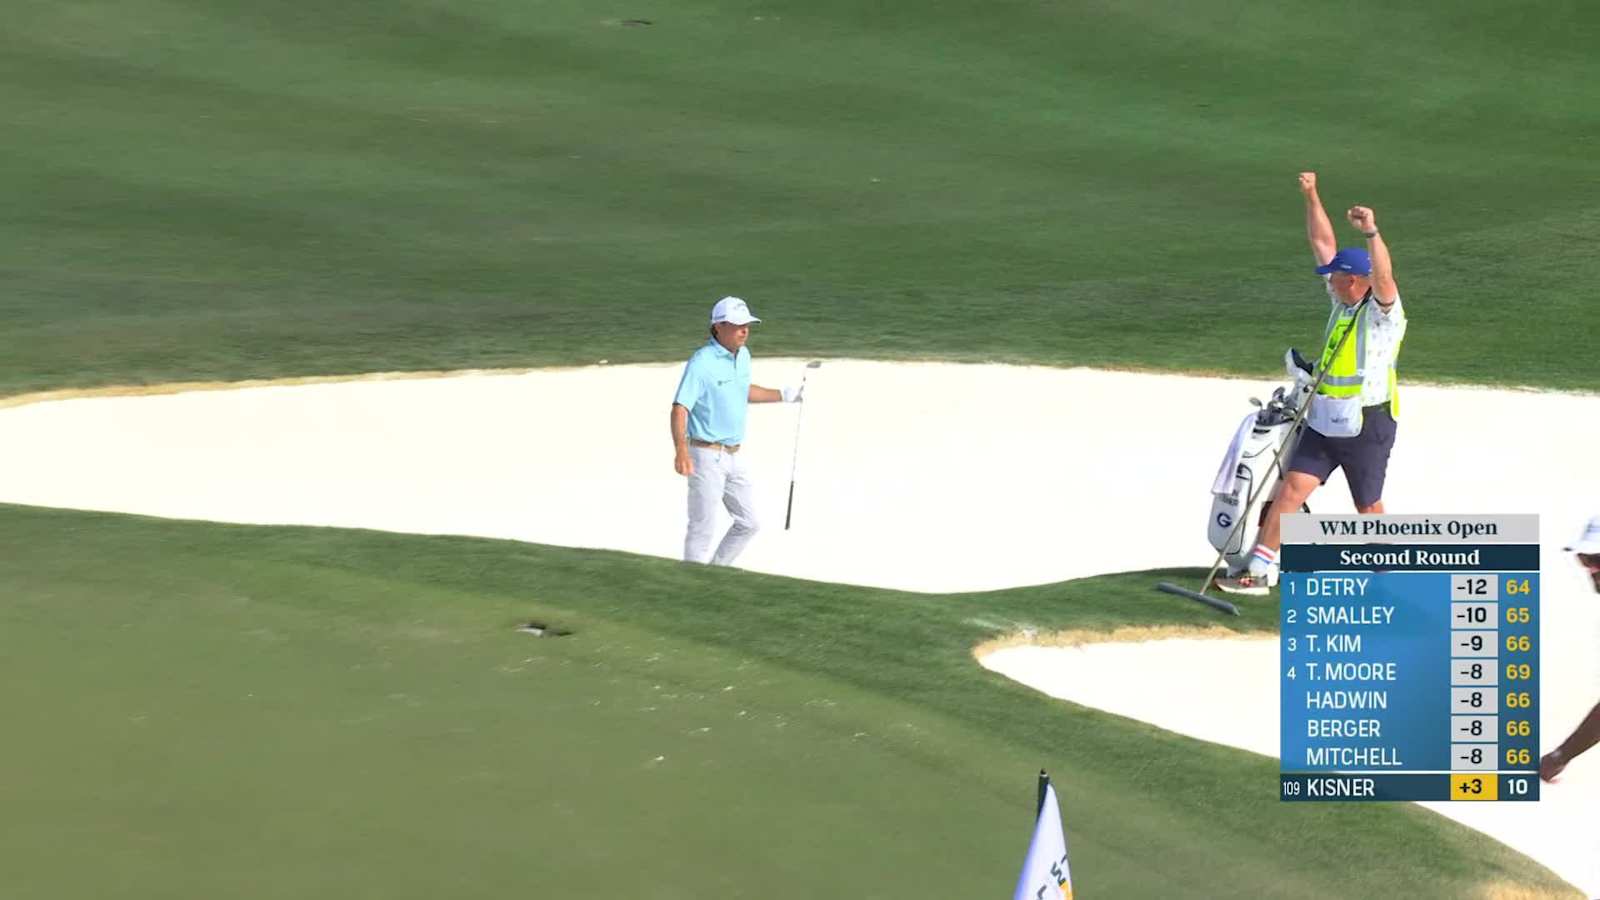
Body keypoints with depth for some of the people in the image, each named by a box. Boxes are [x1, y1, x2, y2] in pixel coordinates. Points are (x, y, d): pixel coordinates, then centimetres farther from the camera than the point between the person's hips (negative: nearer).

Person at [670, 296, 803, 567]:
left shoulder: (743, 356, 7)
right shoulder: (701, 363, -19)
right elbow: (680, 408, -26)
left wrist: (783, 395, 27)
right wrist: (680, 450, -40)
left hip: (734, 456, 8)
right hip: (706, 455, -8)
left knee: (748, 524, 14)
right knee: (702, 527, -3)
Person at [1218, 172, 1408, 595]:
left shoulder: (1383, 312, -14)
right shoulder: (1343, 298, 6)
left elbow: (1383, 278, -37)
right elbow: (1323, 243, 9)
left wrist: (1372, 233, -49)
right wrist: (1311, 197, 3)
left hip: (1368, 426, -6)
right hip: (1322, 422, 7)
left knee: (1367, 507, 8)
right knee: (1292, 489, -4)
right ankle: (1259, 571, -5)